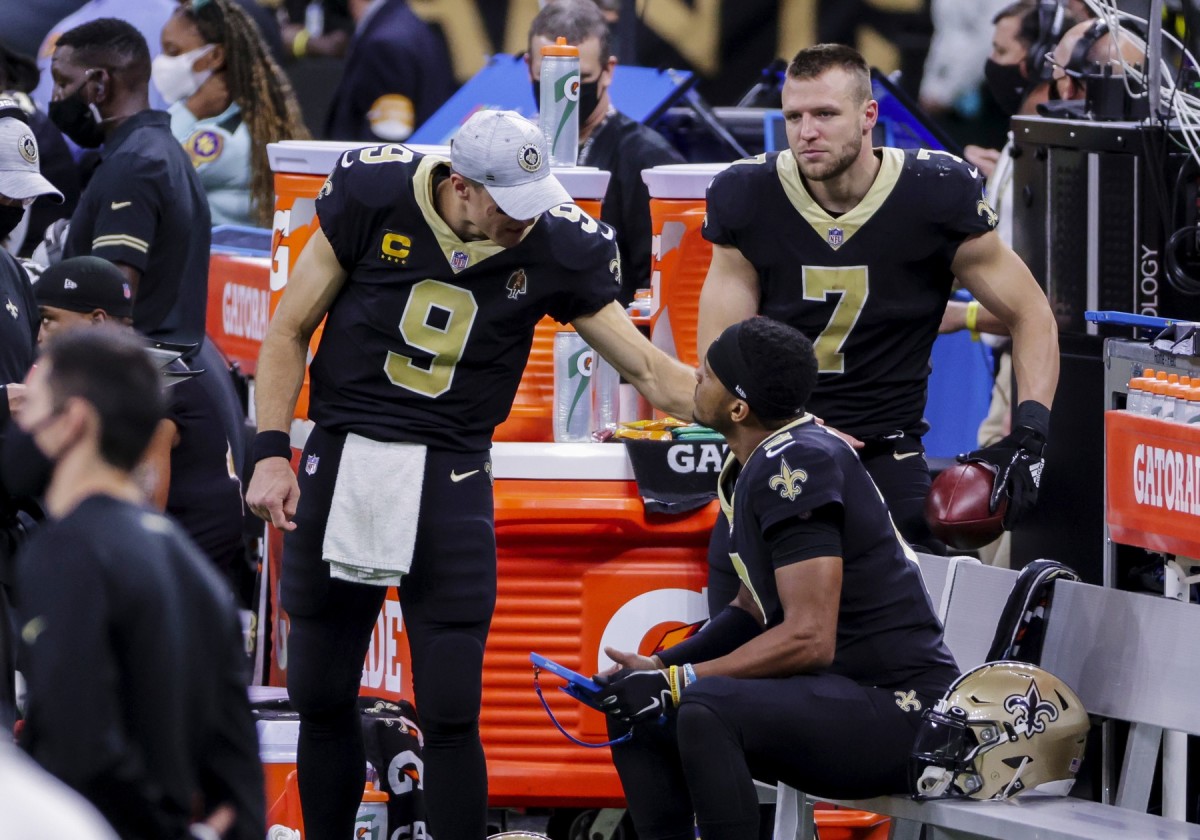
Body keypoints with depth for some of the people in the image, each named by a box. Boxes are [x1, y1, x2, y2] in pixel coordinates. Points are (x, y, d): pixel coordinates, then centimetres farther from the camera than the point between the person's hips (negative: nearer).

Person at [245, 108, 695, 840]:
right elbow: (290, 331, 0)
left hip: (450, 479, -1)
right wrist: (272, 451, -8)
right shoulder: (371, 197, -9)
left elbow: (651, 372, -1)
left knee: (451, 715, -7)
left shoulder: (556, 249, -7)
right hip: (342, 462, 1)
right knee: (321, 696, 7)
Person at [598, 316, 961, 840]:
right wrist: (658, 667, 6)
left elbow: (809, 639, -24)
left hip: (898, 708, -11)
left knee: (706, 710, -32)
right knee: (634, 709, 9)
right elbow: (753, 613, 20)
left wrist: (677, 681, -20)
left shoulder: (799, 465, -20)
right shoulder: (750, 469, 10)